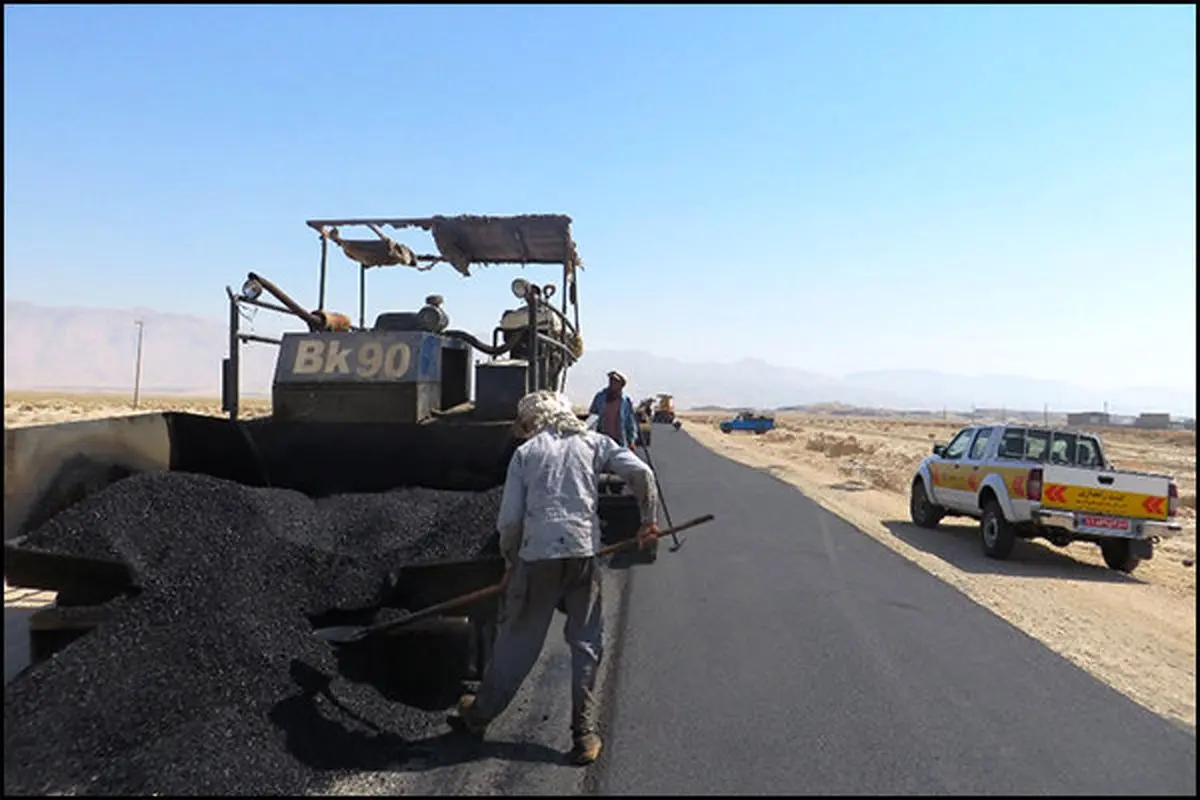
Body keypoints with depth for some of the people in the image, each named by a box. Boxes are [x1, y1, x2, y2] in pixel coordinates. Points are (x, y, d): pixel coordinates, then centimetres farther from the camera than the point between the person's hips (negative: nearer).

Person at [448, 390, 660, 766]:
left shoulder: (525, 453, 8)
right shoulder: (593, 442, 11)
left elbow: (509, 520, 3)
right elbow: (641, 473, -1)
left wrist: (511, 561, 18)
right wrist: (649, 519, 10)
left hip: (537, 555, 0)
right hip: (584, 552, 1)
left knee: (516, 638, 14)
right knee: (586, 643, 13)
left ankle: (480, 714, 33)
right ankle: (584, 735, 17)